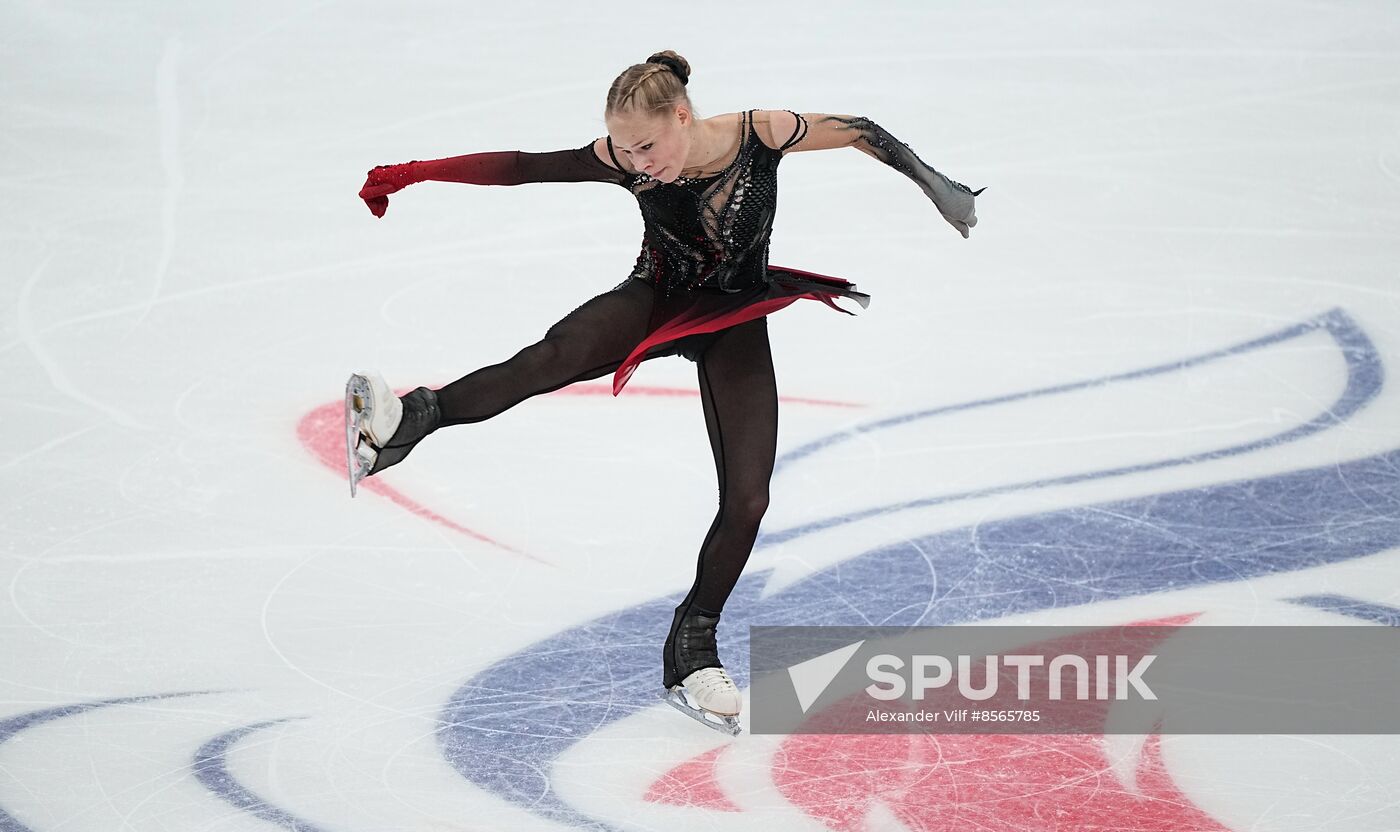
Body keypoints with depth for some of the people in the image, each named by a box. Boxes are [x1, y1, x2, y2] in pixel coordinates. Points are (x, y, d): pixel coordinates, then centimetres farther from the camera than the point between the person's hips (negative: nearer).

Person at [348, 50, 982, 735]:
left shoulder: (760, 135, -24)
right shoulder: (625, 161, -20)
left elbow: (858, 132, -12)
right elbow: (521, 167, -17)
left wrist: (934, 184, -12)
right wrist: (416, 172, -19)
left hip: (735, 324, 1)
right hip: (656, 300, -1)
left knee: (747, 501, -7)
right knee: (561, 352, -35)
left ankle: (691, 649, 10)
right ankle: (407, 422, -48)